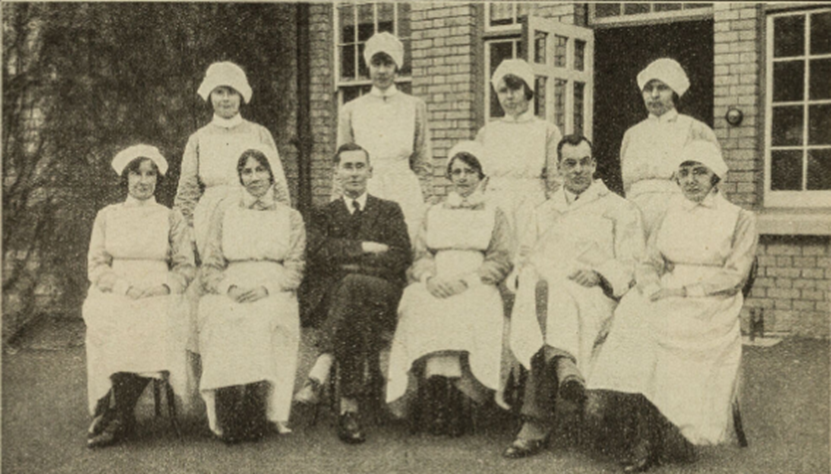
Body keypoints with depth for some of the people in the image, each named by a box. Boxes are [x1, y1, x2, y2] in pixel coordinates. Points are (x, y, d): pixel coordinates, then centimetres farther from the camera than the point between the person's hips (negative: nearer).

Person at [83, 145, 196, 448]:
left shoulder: (172, 219, 16)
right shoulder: (107, 217, 18)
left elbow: (186, 267, 9)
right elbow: (96, 266, 8)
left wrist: (161, 287, -12)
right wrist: (124, 286, -12)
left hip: (159, 298, 0)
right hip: (114, 294, 1)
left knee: (155, 323, -36)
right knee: (111, 322, -35)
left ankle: (115, 414, -29)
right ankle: (121, 415, -30)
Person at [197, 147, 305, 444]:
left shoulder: (291, 218, 17)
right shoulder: (224, 213, 19)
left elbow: (294, 271, 7)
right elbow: (210, 268, 12)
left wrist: (264, 288, -13)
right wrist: (230, 288, -10)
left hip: (274, 295, 0)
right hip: (229, 295, 1)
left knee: (265, 317, -35)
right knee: (225, 321, -34)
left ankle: (259, 419, -34)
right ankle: (228, 423, -35)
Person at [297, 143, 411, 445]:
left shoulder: (389, 211, 22)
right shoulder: (324, 215, 24)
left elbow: (402, 257, 3)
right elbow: (317, 252, 1)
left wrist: (352, 264, -7)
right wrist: (364, 247, -7)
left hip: (381, 296, -1)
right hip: (330, 295, 1)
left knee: (352, 284, -38)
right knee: (353, 321, -37)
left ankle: (319, 375, -47)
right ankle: (350, 407, -45)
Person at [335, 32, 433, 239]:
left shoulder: (415, 107, 10)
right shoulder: (350, 110, 10)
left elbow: (422, 164, 12)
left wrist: (427, 203, 6)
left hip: (405, 195, 0)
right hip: (364, 194, 0)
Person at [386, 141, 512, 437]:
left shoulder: (494, 216, 20)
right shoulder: (433, 215, 28)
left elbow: (501, 262, 6)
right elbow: (420, 257, 16)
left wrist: (466, 280, -12)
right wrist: (430, 278, -9)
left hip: (477, 290, -1)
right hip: (435, 288, 1)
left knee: (467, 310, -37)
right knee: (423, 308, -34)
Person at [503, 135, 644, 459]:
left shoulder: (619, 209, 19)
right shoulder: (544, 212, 32)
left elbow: (631, 266, 8)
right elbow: (526, 256, 27)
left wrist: (599, 274, -11)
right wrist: (523, 273, 2)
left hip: (596, 298, -3)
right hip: (546, 293, 3)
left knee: (560, 294, -38)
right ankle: (566, 368, -56)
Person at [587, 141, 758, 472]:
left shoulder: (740, 219, 8)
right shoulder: (670, 215, 20)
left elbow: (734, 275, -3)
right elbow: (650, 263, 12)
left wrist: (683, 288, -14)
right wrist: (652, 287, -12)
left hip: (711, 308, -3)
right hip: (666, 304, 3)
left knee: (661, 325, -33)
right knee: (633, 314, -29)